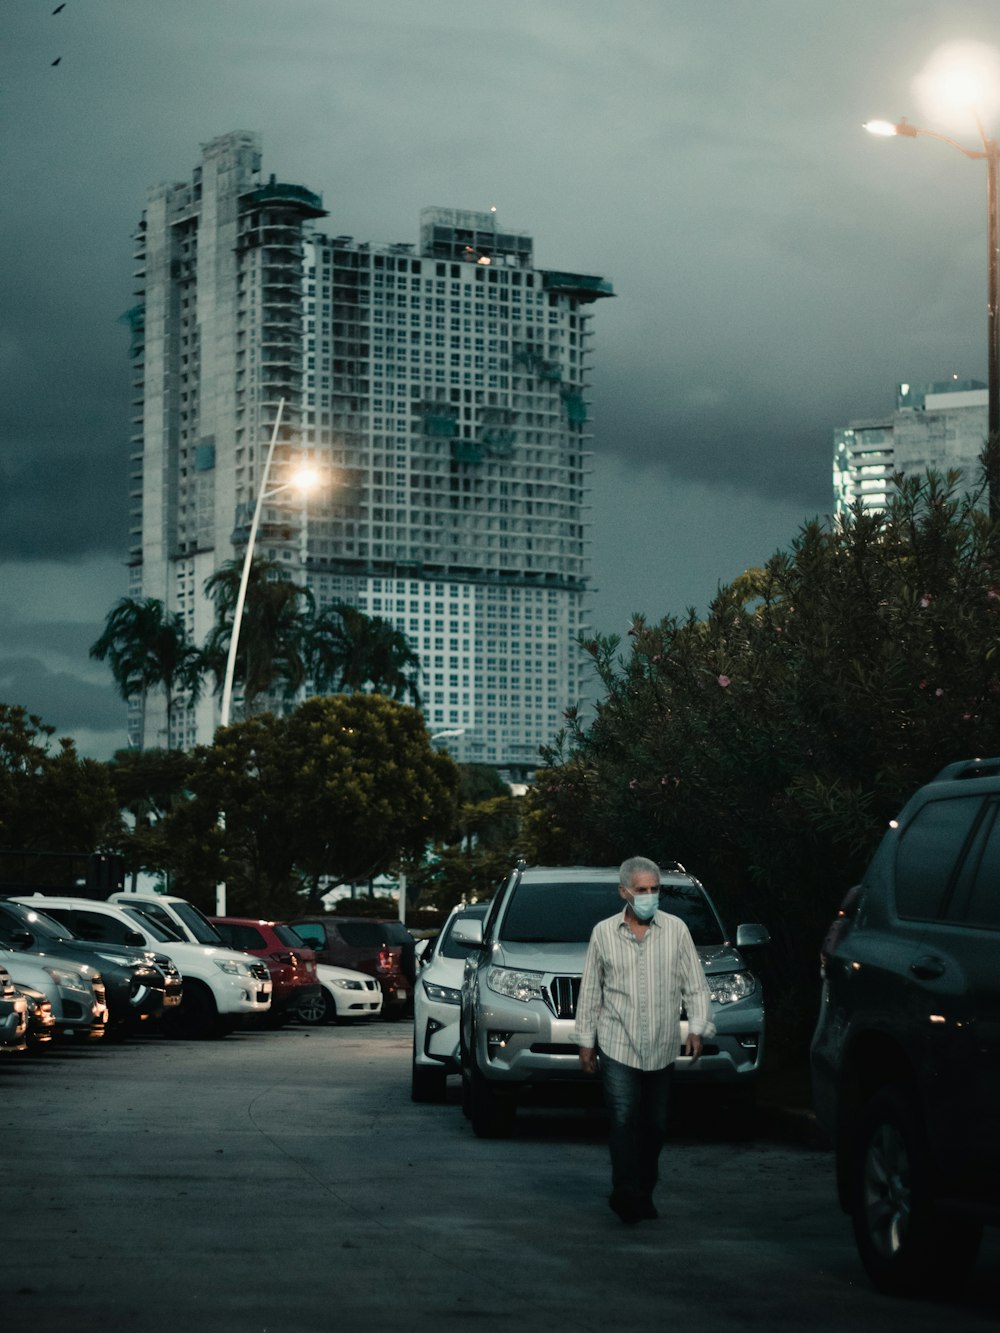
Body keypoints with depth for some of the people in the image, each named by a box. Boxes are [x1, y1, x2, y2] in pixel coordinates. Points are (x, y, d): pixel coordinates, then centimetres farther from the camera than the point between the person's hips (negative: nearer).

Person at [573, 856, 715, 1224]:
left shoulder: (676, 930, 3)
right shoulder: (604, 933, 4)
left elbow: (695, 986, 5)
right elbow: (590, 992, 9)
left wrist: (697, 1028, -6)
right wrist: (585, 1041, 7)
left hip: (662, 1049, 1)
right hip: (617, 1046, -1)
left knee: (655, 1125, 7)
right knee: (624, 1121, -12)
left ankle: (643, 1194, 18)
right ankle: (626, 1193, -10)